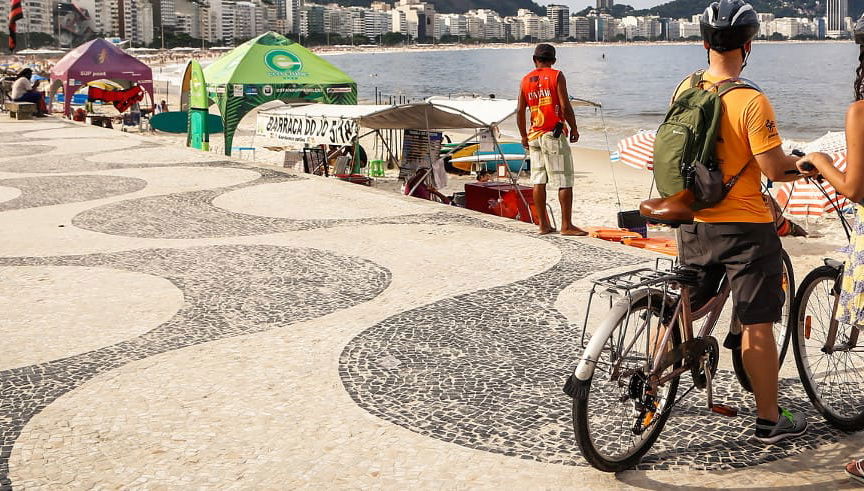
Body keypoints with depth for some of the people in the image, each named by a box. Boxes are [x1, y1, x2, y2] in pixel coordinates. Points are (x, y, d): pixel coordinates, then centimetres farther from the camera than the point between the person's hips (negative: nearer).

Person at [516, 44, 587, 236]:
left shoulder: (526, 80, 9)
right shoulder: (556, 76, -5)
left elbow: (520, 111, 8)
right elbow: (565, 107, -12)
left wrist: (524, 135, 17)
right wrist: (574, 128, 0)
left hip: (534, 136, 5)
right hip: (554, 134, -5)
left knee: (538, 181, 7)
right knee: (565, 181, -2)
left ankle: (543, 224, 10)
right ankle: (566, 225, -4)